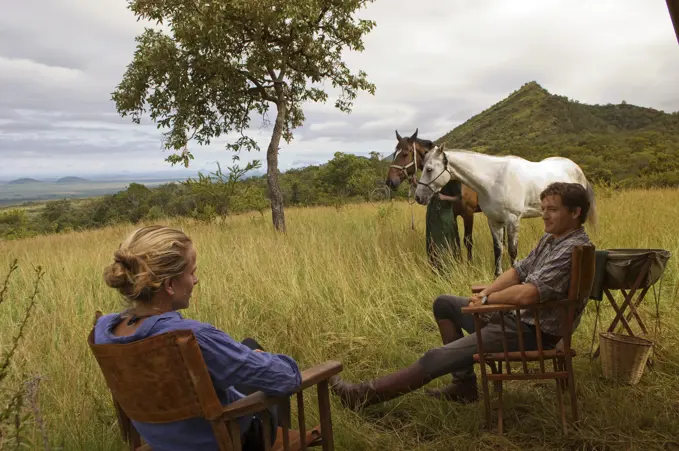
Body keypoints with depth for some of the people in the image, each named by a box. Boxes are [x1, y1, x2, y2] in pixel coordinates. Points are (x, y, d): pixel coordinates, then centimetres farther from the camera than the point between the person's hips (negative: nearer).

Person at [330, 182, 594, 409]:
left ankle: (362, 395, -2)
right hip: (517, 316, 10)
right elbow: (519, 270, 14)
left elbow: (527, 294, -33)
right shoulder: (551, 238, 9)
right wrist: (485, 293, -2)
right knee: (444, 304, 14)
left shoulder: (573, 249, -23)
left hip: (532, 332, -10)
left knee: (436, 358, -12)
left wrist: (487, 299, -15)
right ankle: (464, 384, 14)